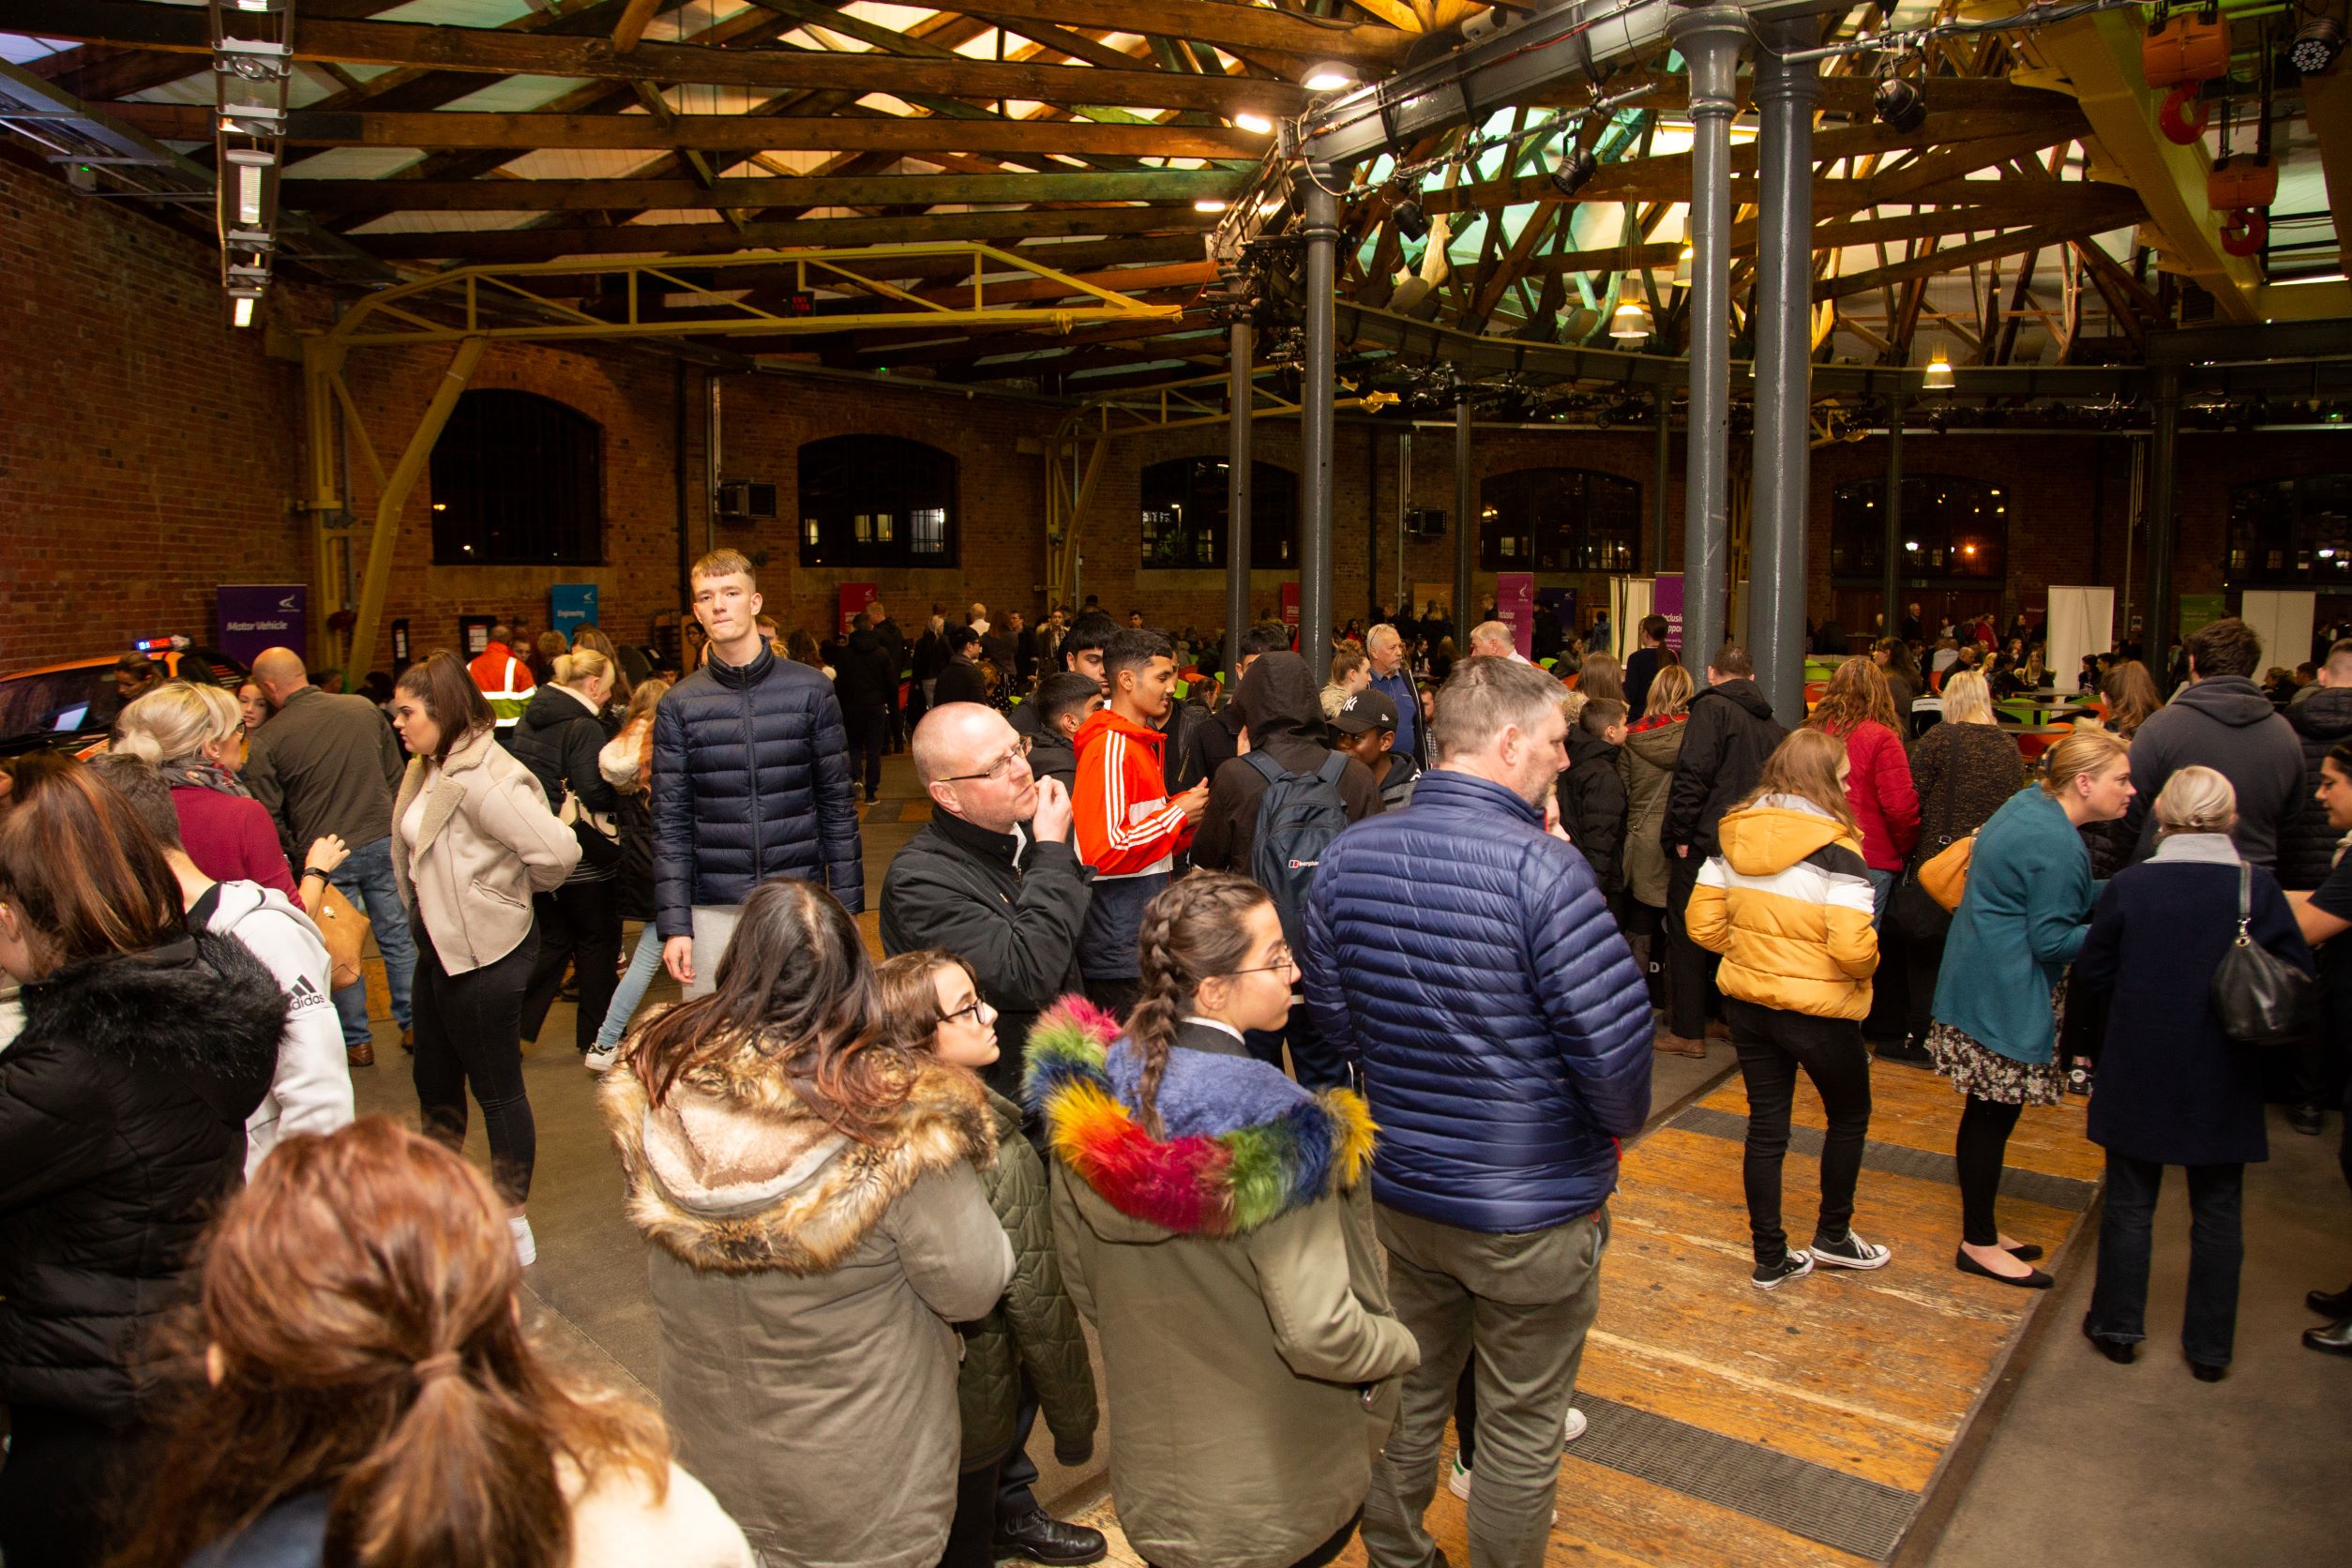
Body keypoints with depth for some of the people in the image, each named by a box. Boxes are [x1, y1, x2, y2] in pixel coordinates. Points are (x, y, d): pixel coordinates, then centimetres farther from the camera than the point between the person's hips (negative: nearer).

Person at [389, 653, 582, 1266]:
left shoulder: (481, 778, -23)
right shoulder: (427, 770, 7)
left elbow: (557, 850, -31)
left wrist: (518, 889, -13)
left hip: (484, 954, -10)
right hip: (440, 946, 10)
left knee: (497, 1089, 4)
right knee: (435, 1083, 22)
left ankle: (512, 1225, 19)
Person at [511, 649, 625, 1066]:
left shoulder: (528, 720, 8)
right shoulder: (583, 727, -18)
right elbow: (595, 793, -24)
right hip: (584, 858, -7)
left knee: (553, 942, 17)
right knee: (597, 945, 7)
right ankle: (596, 1039, 16)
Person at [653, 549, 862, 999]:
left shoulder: (810, 690, 0)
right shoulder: (679, 704, 2)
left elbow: (837, 804, 2)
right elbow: (671, 822, 2)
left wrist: (847, 907, -1)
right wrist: (674, 924, -4)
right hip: (714, 911, 1)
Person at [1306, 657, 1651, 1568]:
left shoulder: (1349, 856, -5)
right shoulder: (1541, 867, -25)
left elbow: (1332, 1013, 4)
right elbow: (1613, 1039, -24)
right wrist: (1620, 1120, -3)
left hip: (1399, 1189, 6)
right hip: (1534, 1207, -6)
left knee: (1408, 1391, 25)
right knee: (1520, 1425, 16)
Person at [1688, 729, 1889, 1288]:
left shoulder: (1734, 835, 0)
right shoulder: (1834, 848, -17)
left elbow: (1703, 924, 2)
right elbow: (1853, 948, -24)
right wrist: (1869, 964, -2)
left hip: (1747, 1002, 5)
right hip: (1817, 1010, -5)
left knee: (1765, 1127, 14)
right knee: (1850, 1116, 20)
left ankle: (1769, 1259, 22)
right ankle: (1832, 1236, 33)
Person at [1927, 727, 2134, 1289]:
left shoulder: (2031, 802, 9)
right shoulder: (2056, 845, -21)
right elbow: (2053, 941, -19)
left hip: (1979, 984, 10)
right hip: (2006, 999, -10)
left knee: (1989, 1113, 17)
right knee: (1992, 1116, 1)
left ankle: (1980, 1231, 28)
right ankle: (1979, 1246, 13)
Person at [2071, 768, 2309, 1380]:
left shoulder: (2129, 885, -13)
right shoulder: (2258, 887, -12)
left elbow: (2091, 975, -6)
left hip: (2139, 1076, -1)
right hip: (2224, 1080, 1)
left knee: (2130, 1203, 14)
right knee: (2218, 1213, 15)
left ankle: (2117, 1326, 26)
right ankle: (2210, 1346, 25)